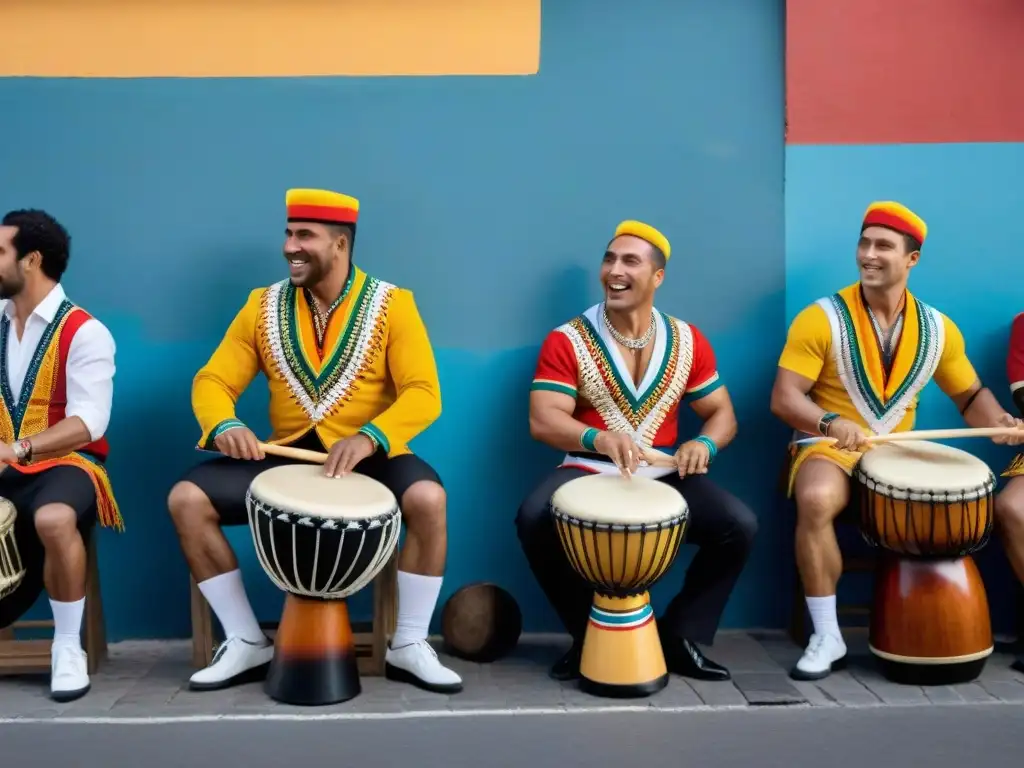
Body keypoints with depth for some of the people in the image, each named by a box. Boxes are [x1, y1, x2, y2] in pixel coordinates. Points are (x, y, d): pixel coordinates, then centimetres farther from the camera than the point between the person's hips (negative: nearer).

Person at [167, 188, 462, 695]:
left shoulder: (392, 305, -4)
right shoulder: (263, 306, 5)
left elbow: (424, 394, -13)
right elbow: (212, 380, 3)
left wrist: (369, 437, -30)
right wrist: (223, 425, -20)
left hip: (369, 458, -3)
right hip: (285, 457, 3)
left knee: (427, 498, -33)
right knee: (187, 499, -16)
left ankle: (408, 646, -13)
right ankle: (247, 643, -3)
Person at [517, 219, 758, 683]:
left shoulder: (687, 341, 5)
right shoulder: (566, 341, -5)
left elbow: (722, 413, 9)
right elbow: (543, 420, -15)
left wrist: (704, 444, -16)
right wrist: (599, 439, -36)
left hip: (664, 476, 2)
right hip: (588, 471, -2)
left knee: (739, 525, -21)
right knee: (534, 518, -31)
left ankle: (679, 636, 0)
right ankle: (590, 634, -6)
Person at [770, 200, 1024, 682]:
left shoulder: (938, 329, 4)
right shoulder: (821, 318, -11)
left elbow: (970, 395, 15)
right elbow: (783, 399, -15)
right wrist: (831, 423, -35)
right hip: (829, 447, -4)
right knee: (816, 500, -36)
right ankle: (827, 638, -22)